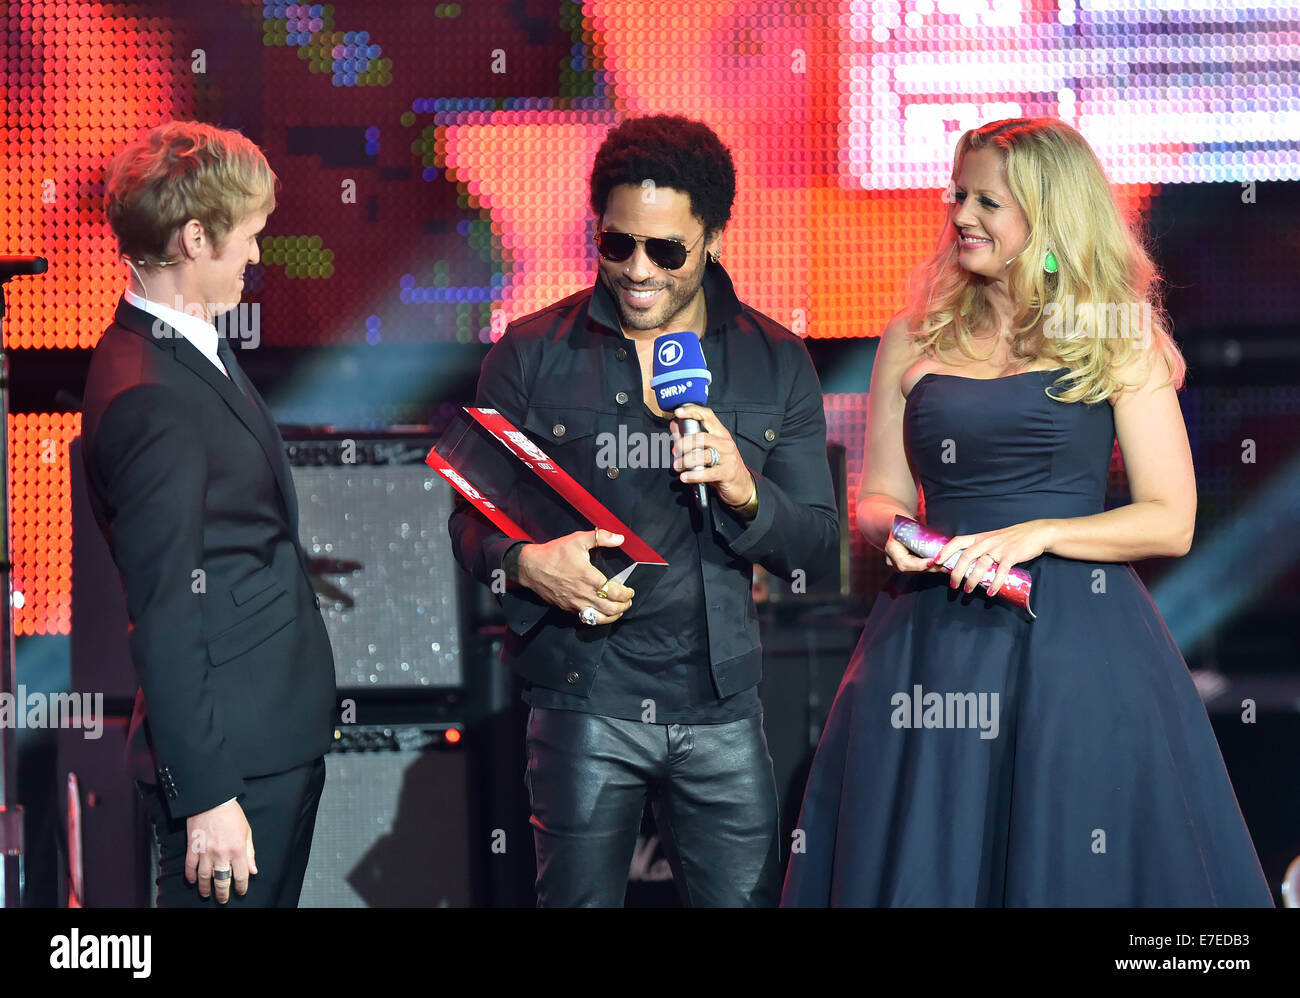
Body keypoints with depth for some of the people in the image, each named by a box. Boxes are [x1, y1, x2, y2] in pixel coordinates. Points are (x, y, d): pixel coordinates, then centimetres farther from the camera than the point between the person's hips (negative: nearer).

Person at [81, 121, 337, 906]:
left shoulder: (194, 353, 10)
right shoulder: (153, 398, -22)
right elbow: (166, 619, -23)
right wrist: (207, 796, -23)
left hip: (278, 732, 10)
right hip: (235, 752, -10)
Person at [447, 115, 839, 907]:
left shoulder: (775, 362, 7)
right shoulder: (532, 355, 3)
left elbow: (818, 549, 6)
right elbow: (472, 521, 5)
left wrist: (743, 490, -14)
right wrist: (526, 562, -17)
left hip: (720, 704, 1)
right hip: (581, 705, -1)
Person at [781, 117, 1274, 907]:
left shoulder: (1119, 343, 3)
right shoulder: (914, 343, 11)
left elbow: (1171, 521, -2)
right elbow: (877, 497, 17)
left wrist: (1039, 533, -14)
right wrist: (894, 528, -6)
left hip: (1076, 642, -3)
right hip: (934, 651, 3)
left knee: (1076, 871, -2)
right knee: (925, 868, 2)